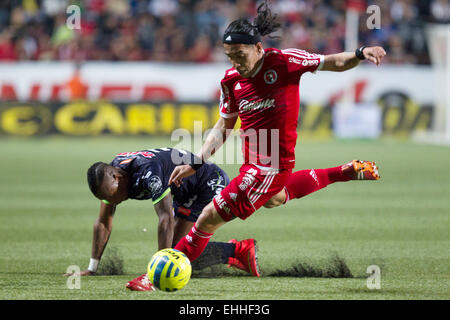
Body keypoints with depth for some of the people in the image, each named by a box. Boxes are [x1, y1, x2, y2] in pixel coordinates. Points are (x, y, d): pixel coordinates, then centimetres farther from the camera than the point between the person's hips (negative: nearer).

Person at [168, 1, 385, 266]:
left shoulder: (283, 61, -16)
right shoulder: (231, 80, -1)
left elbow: (334, 63, -6)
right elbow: (224, 126, 11)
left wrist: (360, 54, -26)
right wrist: (196, 164, 5)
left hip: (273, 165, -8)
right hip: (253, 162, 8)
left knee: (209, 219, -8)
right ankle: (343, 173, 46)